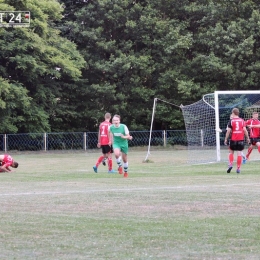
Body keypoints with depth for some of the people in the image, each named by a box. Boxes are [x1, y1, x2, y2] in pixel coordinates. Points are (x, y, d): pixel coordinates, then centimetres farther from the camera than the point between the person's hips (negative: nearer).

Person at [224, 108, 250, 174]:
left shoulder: (231, 121, -3)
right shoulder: (242, 120, 2)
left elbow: (228, 131, -6)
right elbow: (244, 130, -2)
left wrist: (226, 139, 2)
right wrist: (247, 138, 6)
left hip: (233, 139, -1)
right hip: (241, 139, 1)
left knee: (231, 152, 14)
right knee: (239, 153, 2)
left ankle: (230, 164, -3)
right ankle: (238, 168, 1)